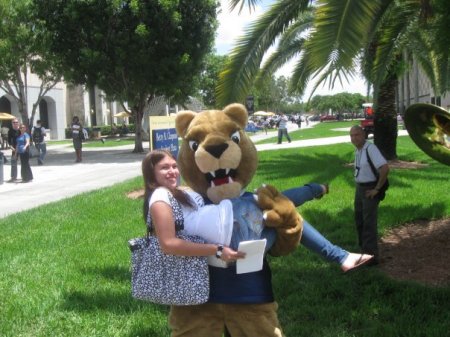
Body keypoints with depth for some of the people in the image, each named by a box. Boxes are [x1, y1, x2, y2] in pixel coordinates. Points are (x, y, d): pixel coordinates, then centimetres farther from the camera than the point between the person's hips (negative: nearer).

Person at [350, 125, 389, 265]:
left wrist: (377, 189, -22)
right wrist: (358, 185, 16)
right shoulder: (357, 150, 6)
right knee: (359, 220, 16)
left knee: (369, 223, -7)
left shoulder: (370, 148, -22)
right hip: (359, 189, 9)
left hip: (370, 191, -9)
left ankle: (372, 256, 0)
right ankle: (364, 249, 30)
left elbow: (385, 168, -30)